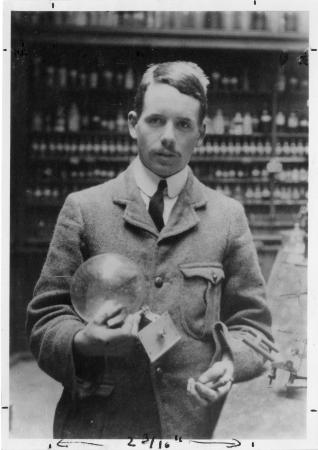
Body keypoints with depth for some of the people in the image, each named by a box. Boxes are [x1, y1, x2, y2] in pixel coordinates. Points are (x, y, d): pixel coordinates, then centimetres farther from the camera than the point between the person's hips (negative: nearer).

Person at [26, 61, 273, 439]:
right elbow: (45, 318, 1)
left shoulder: (228, 217, 3)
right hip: (94, 423, 0)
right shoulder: (83, 208, 0)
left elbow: (251, 323, 6)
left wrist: (231, 361, -14)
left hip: (193, 424, 1)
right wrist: (81, 341, -19)